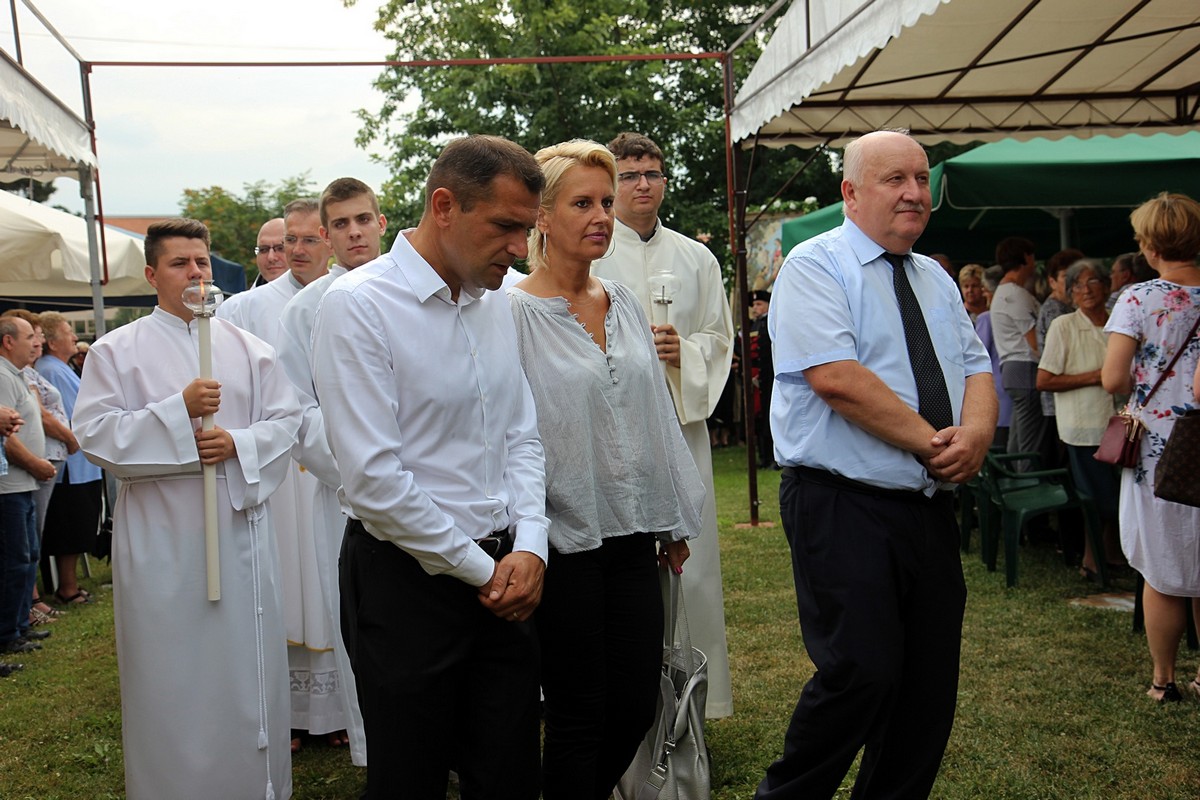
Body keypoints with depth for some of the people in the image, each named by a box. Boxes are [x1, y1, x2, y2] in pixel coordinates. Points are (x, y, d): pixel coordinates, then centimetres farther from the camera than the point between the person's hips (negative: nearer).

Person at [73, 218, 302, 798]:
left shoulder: (246, 347, 9)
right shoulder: (116, 351, 2)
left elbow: (286, 419, 6)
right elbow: (94, 432, -8)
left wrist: (239, 442, -13)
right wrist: (179, 410, -17)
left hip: (241, 527, 3)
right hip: (162, 537, -2)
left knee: (246, 663, 9)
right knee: (171, 671, 4)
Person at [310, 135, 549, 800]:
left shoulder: (495, 303, 7)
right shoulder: (358, 306, -14)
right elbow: (372, 478, -19)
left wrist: (529, 548, -5)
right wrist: (481, 569, -12)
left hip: (502, 575, 6)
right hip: (408, 579, -6)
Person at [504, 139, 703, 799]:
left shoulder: (624, 303, 11)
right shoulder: (513, 311, -8)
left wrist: (676, 520, 16)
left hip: (633, 537, 6)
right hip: (564, 543, -6)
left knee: (637, 707, 11)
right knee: (578, 718, 5)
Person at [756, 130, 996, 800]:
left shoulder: (936, 280, 18)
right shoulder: (816, 266, -6)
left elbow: (977, 369, 12)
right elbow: (837, 378, -18)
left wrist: (976, 433, -11)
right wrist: (932, 443, -14)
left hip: (930, 507, 8)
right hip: (842, 504, -7)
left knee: (932, 682, 10)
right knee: (864, 673, -13)